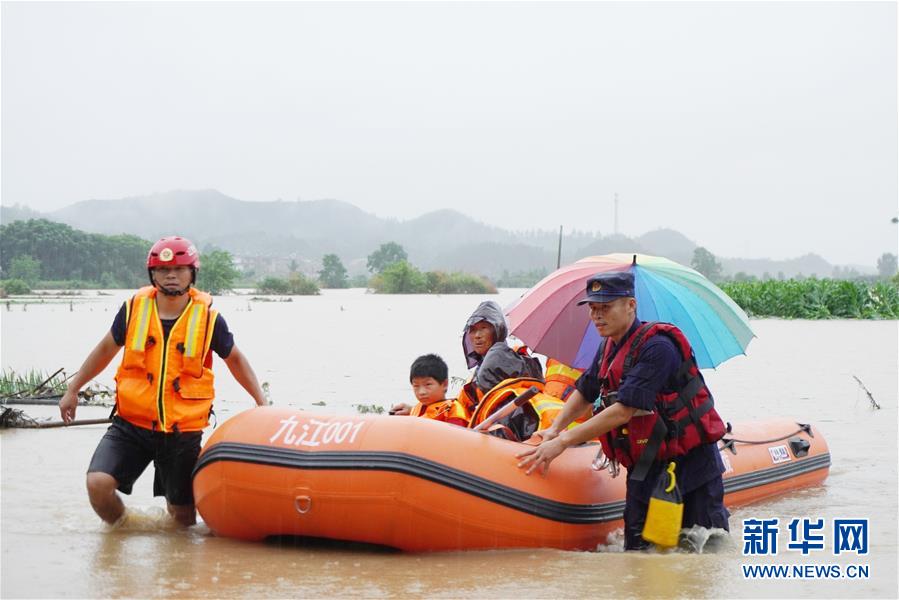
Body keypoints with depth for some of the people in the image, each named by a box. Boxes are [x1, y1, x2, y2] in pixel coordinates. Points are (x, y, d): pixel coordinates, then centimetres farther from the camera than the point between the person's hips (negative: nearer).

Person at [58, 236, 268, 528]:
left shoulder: (208, 317, -4)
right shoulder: (134, 309, -2)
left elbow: (234, 359, 13)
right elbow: (106, 349, 15)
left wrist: (261, 400, 13)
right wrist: (72, 390, 19)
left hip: (183, 433, 0)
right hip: (131, 425, 0)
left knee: (185, 519, 6)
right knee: (98, 483, -22)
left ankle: (174, 504, 45)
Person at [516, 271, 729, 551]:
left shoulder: (657, 347, -22)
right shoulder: (609, 347, 4)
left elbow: (623, 411, -27)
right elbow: (585, 392, 20)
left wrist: (563, 441, -26)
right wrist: (555, 429, 2)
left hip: (691, 462, -7)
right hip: (646, 468, 7)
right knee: (638, 546, 2)